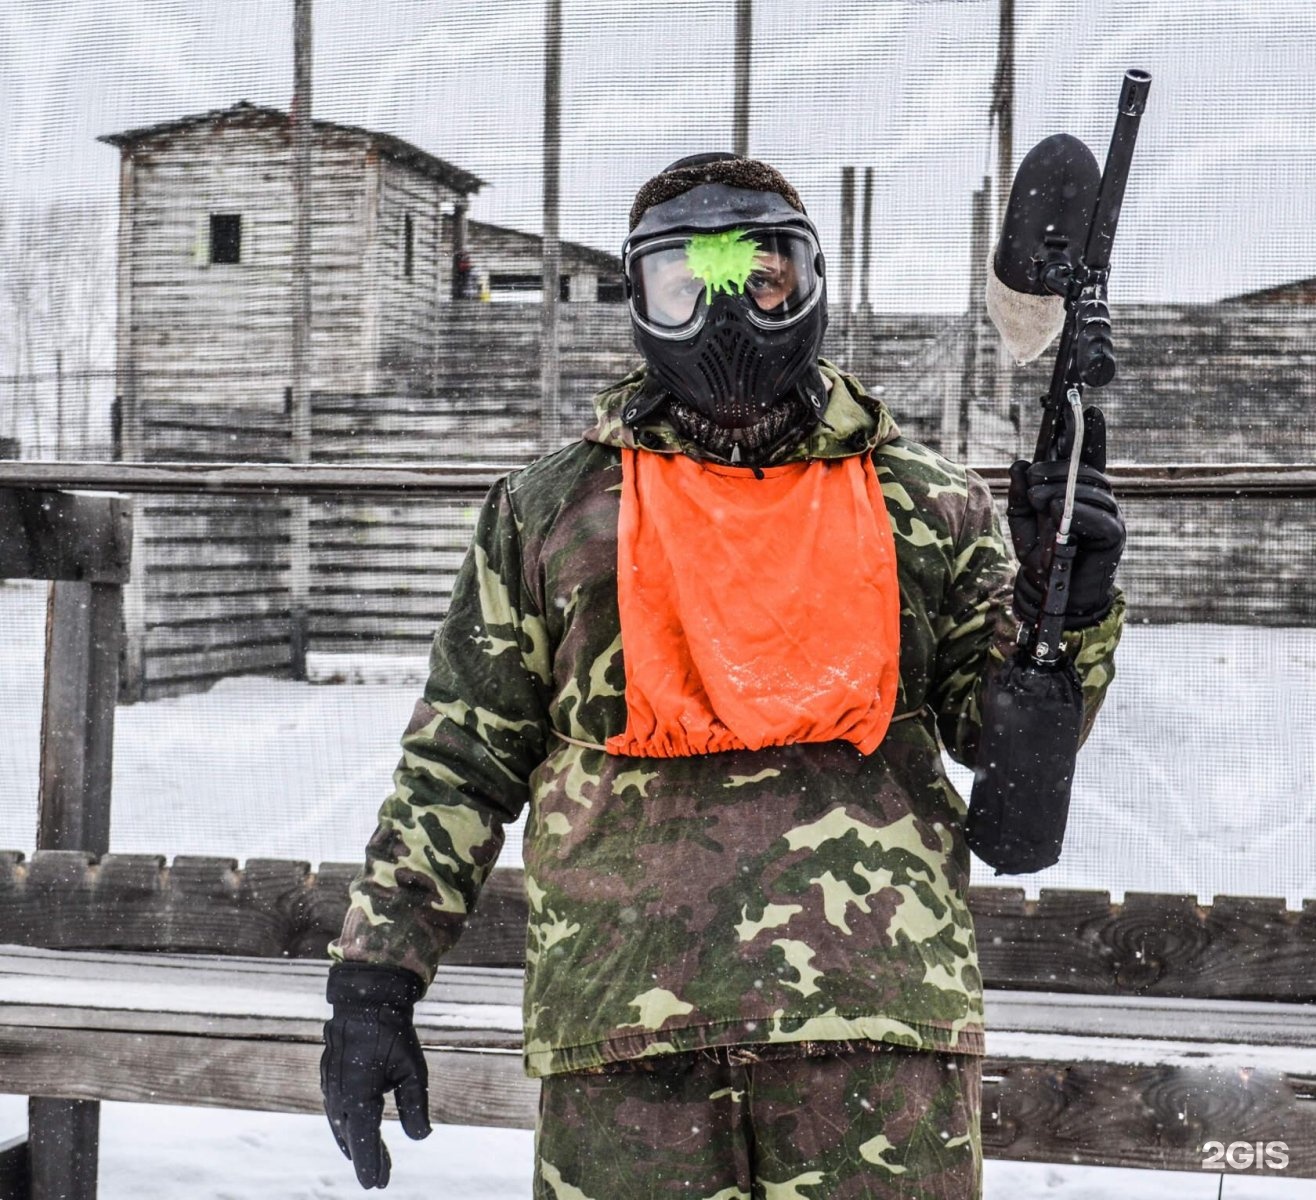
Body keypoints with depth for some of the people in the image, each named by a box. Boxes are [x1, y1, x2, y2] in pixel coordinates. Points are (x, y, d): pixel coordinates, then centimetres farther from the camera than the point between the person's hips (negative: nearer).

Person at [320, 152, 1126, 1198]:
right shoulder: (548, 511, 13)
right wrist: (375, 978, 7)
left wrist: (1072, 611, -3)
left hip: (876, 1005, 0)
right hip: (621, 1026, 0)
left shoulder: (924, 505, 13)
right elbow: (457, 762, 13)